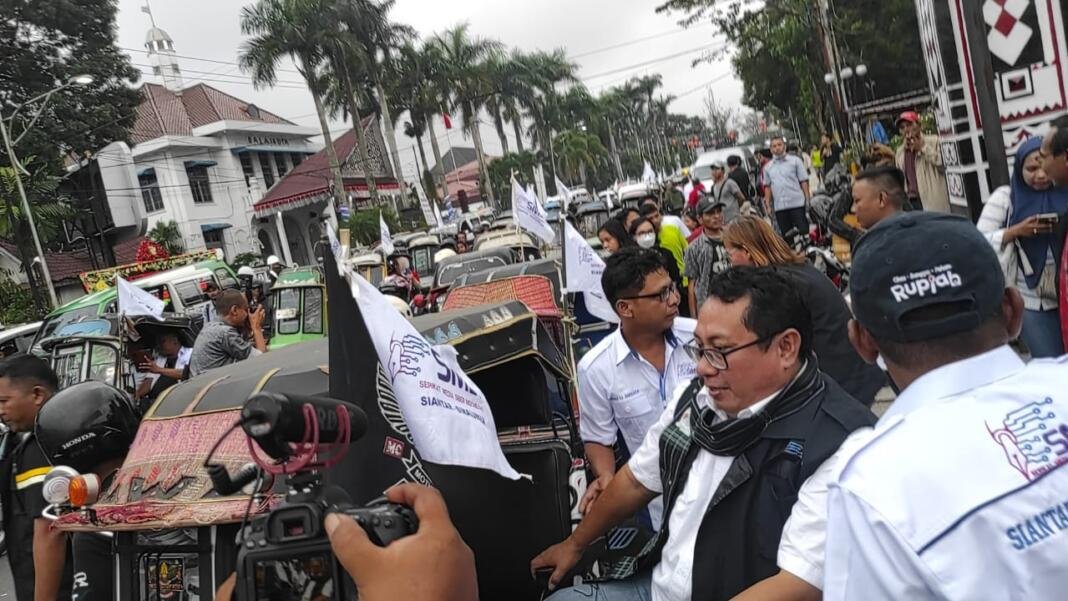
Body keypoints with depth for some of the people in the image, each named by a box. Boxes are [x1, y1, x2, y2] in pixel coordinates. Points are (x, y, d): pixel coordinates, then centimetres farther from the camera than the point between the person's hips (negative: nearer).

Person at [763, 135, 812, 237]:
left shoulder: (795, 161, 4)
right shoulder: (768, 167, 12)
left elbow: (804, 181, 1)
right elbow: (767, 187, 15)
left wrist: (808, 200, -7)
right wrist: (768, 205, 8)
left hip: (797, 203, -3)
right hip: (779, 206, 3)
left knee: (804, 231, -4)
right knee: (785, 234, 6)